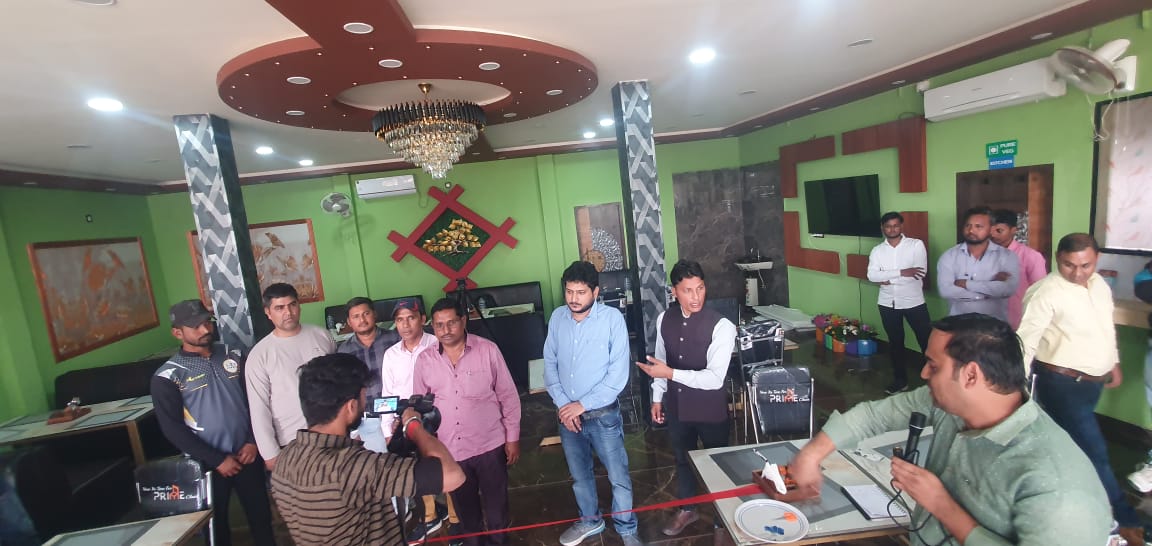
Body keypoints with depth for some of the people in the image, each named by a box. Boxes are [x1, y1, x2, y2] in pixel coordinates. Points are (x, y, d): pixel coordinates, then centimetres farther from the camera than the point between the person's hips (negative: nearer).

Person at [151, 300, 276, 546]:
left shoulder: (233, 356, 1)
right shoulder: (168, 376, -9)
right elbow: (172, 429, -11)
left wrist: (253, 441, -5)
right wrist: (217, 460, -13)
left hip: (246, 454, 3)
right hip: (206, 464, -2)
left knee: (261, 514, 14)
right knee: (216, 524, 15)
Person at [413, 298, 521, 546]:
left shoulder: (488, 350, -10)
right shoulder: (424, 360, -3)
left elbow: (508, 396, -4)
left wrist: (513, 437, -3)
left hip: (490, 445, -2)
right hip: (449, 450, 3)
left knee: (497, 508, 13)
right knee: (465, 510, 21)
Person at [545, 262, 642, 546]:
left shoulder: (612, 318, -16)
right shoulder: (557, 317, -4)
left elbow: (618, 374, -16)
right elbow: (550, 363, 2)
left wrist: (582, 405, -16)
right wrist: (562, 404, -8)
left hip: (603, 414, -4)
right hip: (567, 415, 4)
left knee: (618, 477, 10)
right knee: (579, 475, 22)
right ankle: (590, 520, 46)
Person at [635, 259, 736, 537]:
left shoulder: (721, 326, -23)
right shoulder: (664, 319, -8)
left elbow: (715, 378, -27)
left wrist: (670, 374, -31)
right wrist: (658, 397, 9)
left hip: (710, 408, -4)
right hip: (676, 405, 4)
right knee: (682, 459, 24)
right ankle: (687, 509, 49)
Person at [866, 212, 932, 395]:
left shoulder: (916, 245, -5)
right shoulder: (877, 250, 1)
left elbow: (921, 272, -17)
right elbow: (872, 275, -13)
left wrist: (888, 278, -15)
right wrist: (902, 272, -22)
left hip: (914, 302, -3)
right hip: (888, 304, 3)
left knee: (927, 341, 5)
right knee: (896, 343, 15)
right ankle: (900, 380, 28)